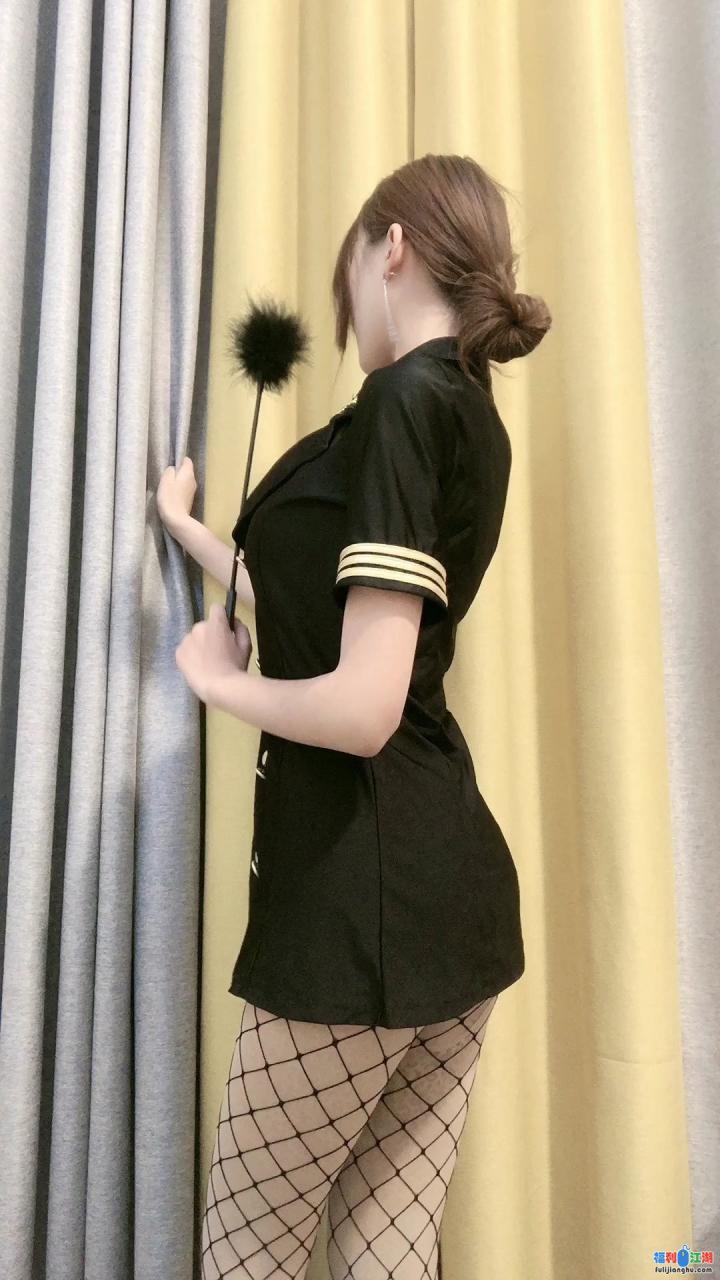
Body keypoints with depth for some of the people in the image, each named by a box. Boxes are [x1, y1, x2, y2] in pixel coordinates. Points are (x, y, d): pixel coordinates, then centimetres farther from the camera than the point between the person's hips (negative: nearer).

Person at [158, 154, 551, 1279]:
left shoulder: (404, 402, -15)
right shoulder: (475, 419, 14)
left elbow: (361, 708, -24)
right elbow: (327, 614, 22)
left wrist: (217, 677, -4)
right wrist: (188, 528, 34)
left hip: (366, 894, -9)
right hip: (456, 885, 9)